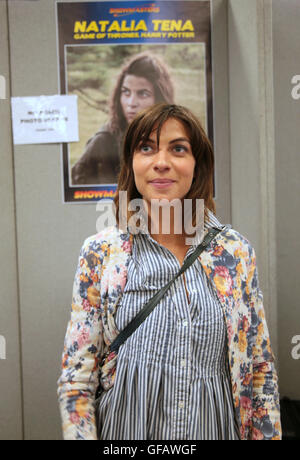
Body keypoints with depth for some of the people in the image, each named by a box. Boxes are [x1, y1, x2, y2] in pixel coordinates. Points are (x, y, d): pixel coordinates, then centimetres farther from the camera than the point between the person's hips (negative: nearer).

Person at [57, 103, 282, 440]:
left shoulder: (235, 251, -5)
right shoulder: (100, 253, -9)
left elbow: (260, 370, 1)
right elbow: (76, 378, -7)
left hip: (215, 428, 2)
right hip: (126, 429, -1)